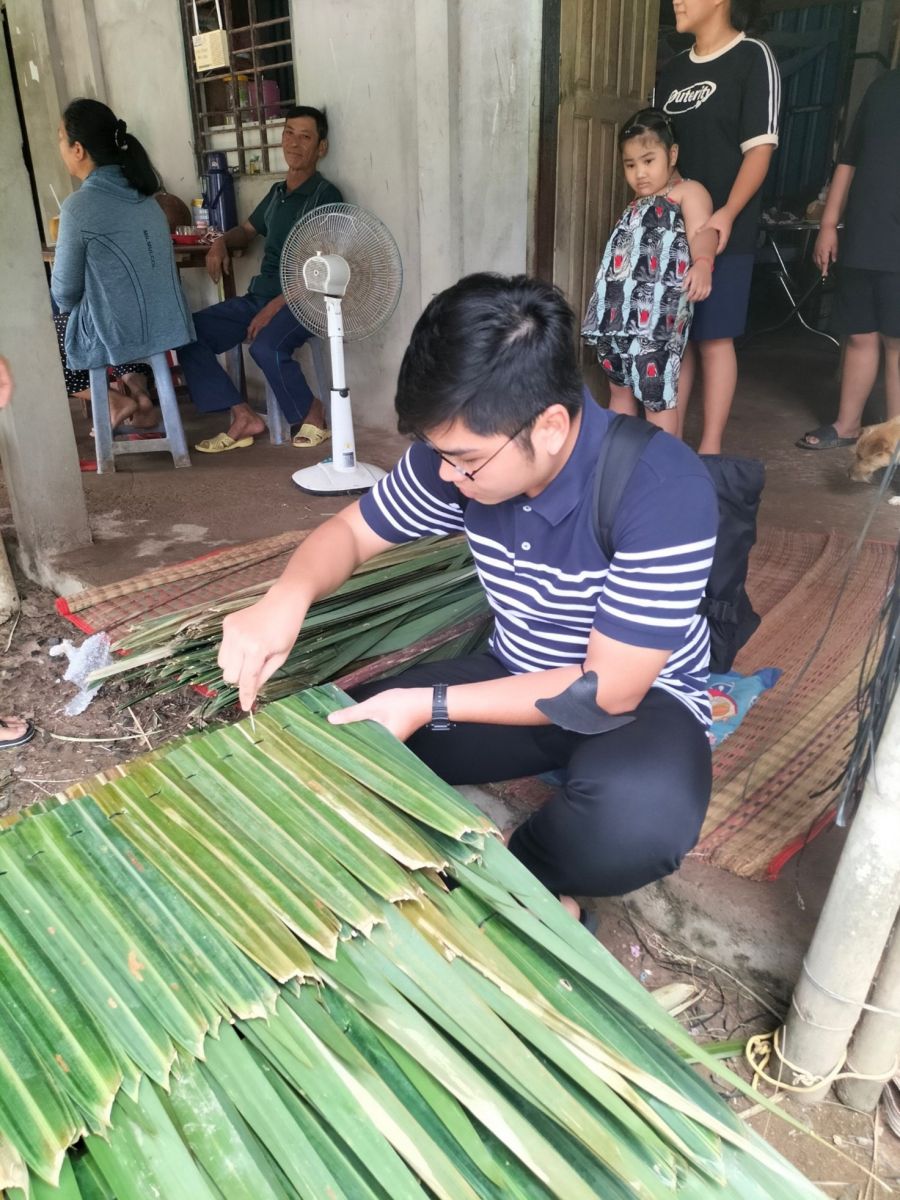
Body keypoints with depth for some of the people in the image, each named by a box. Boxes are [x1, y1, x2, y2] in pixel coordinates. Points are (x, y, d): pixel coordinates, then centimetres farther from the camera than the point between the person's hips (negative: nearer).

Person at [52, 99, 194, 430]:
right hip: (166, 322, 7)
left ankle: (115, 402, 8)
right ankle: (138, 393, 18)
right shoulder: (142, 193, 6)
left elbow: (65, 291, -9)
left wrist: (66, 307, 15)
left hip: (121, 333, -7)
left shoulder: (79, 206, -16)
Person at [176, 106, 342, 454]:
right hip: (258, 295, 8)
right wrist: (221, 242, 9)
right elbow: (247, 230, 33)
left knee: (266, 347, -37)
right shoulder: (276, 193, 16)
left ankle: (312, 412, -10)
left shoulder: (325, 195, -6)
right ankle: (243, 416, -8)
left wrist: (276, 306, -22)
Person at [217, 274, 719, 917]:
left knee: (639, 813, -39)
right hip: (515, 677, 5)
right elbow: (350, 530, 0)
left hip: (639, 698, -4)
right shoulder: (459, 452, -14)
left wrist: (431, 707, -27)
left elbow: (611, 688, -24)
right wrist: (288, 597, -23)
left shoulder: (666, 492, -29)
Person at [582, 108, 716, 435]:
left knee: (656, 396, -8)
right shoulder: (638, 203, 24)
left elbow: (701, 232, -20)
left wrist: (703, 263, -42)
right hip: (618, 312, 9)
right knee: (619, 389, 17)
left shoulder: (688, 192, -2)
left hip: (656, 316, -9)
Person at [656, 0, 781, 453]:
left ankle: (710, 448, 4)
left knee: (713, 339, -4)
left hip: (723, 231, -6)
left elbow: (760, 148, -10)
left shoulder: (753, 58, -4)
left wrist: (727, 214, -23)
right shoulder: (673, 69, 14)